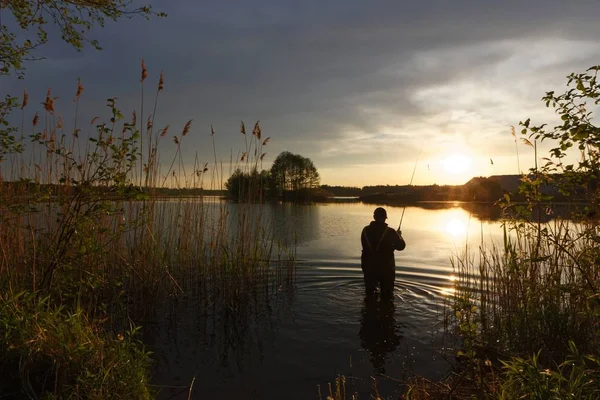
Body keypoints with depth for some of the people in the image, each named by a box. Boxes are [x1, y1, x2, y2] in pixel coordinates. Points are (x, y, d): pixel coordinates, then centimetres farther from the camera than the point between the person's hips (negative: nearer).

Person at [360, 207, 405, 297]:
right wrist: (399, 236, 18)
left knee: (369, 291, 22)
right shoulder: (390, 232, -15)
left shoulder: (366, 230, -6)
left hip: (368, 267, 3)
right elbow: (401, 246, -2)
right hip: (386, 268, -3)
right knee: (387, 294, 13)